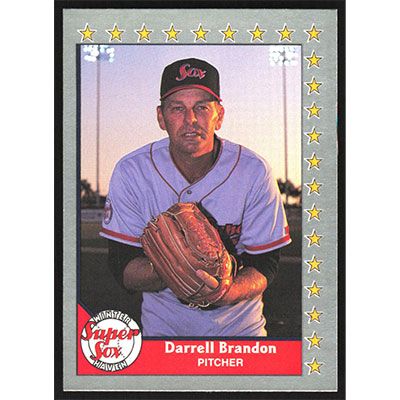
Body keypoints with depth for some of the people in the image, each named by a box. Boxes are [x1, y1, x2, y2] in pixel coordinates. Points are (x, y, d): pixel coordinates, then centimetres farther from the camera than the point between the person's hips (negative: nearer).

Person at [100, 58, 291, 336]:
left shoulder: (254, 172, -14)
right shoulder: (131, 172, -13)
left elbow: (265, 265, -12)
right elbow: (122, 268, -14)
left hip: (238, 323, -1)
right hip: (162, 323, 1)